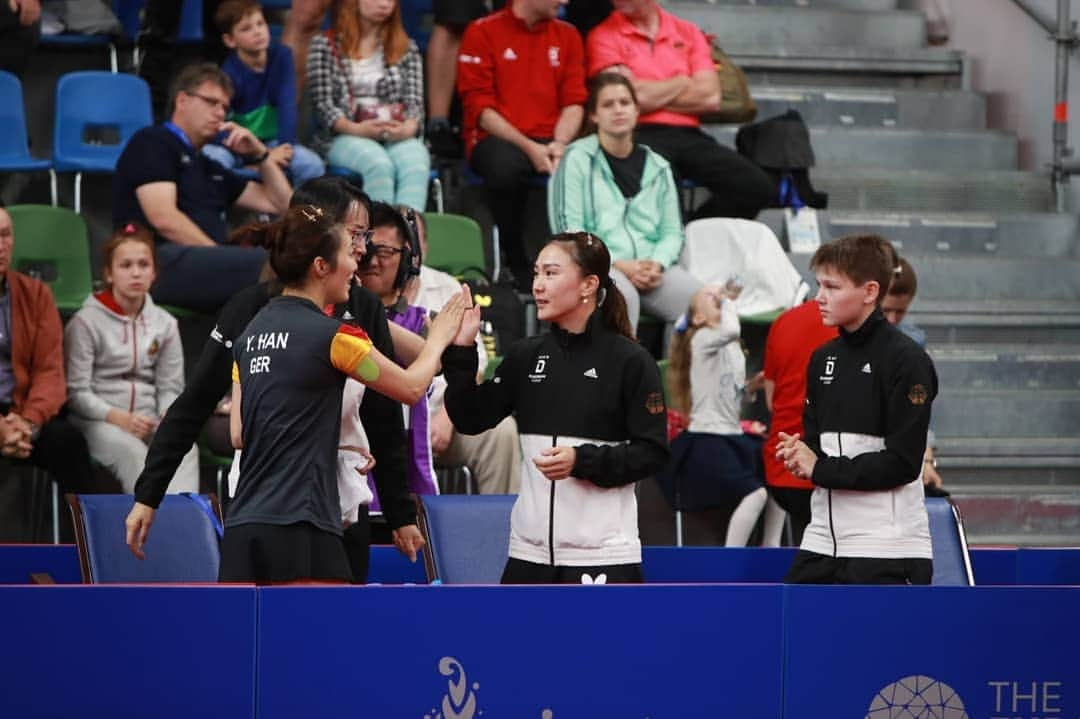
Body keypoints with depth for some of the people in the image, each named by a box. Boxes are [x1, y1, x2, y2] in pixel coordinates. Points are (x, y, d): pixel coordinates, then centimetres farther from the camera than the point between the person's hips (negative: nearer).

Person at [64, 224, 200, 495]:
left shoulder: (164, 323, 13)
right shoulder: (86, 322, -1)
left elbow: (169, 388, 12)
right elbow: (76, 392, -6)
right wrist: (118, 418, -21)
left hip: (147, 421, 4)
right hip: (97, 422, -4)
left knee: (185, 445, -30)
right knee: (132, 452, -36)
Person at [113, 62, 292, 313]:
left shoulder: (209, 168, 33)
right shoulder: (152, 143, 8)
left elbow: (281, 203, 37)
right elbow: (164, 219, -8)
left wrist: (260, 154, 23)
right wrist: (224, 260, -11)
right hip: (164, 261, -8)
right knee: (267, 263, -32)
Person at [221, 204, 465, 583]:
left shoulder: (252, 333, 12)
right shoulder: (331, 336, -8)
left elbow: (239, 434, 14)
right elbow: (411, 387, 6)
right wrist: (438, 338, 24)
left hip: (242, 527, 7)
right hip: (299, 530, -7)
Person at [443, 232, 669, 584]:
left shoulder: (630, 361, -6)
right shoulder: (526, 356, 9)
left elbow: (652, 452, -7)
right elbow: (471, 419, 6)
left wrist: (583, 460, -19)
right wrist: (461, 351, -4)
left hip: (602, 556, -5)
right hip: (530, 553, 5)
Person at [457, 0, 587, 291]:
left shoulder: (567, 35, 16)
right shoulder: (483, 32, 2)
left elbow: (574, 101, 10)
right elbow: (479, 107, -4)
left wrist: (559, 144, -11)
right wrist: (528, 147, -15)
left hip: (550, 139, 3)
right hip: (496, 139, -3)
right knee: (506, 166, -39)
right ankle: (518, 265, -20)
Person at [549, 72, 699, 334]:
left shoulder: (657, 167, 20)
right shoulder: (577, 159, 6)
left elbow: (672, 231, 16)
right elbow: (568, 229, -2)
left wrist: (657, 263, -7)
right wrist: (619, 264, -13)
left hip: (652, 267, 4)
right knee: (624, 297, -39)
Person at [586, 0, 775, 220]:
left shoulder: (688, 32, 17)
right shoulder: (604, 36, 6)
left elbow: (710, 97, 5)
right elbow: (627, 96, -7)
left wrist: (654, 96, -1)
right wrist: (684, 83, 7)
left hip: (688, 135, 4)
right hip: (640, 136, -4)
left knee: (758, 187, -18)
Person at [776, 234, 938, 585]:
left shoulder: (906, 359, -11)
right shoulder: (823, 358, 12)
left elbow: (902, 462, -16)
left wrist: (821, 469, -13)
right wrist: (798, 454, -6)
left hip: (888, 547, -8)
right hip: (823, 540, 8)